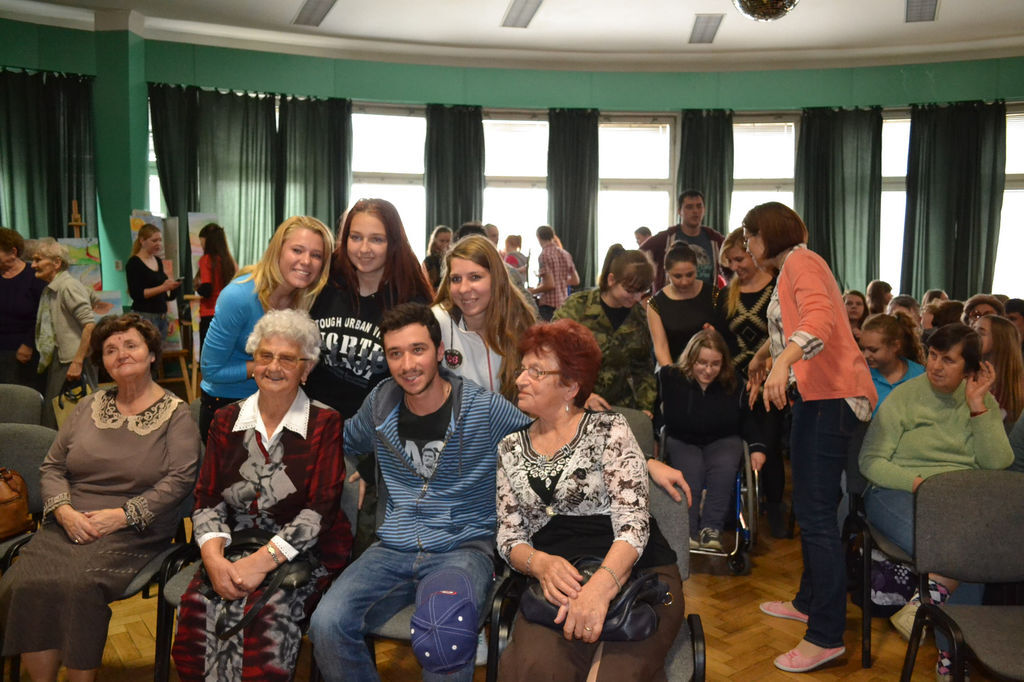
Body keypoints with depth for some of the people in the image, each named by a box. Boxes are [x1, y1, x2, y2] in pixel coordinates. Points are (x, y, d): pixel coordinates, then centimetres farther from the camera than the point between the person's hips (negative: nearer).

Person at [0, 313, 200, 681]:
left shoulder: (176, 414, 1)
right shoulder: (89, 407, 16)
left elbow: (179, 479, -8)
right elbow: (51, 467, 13)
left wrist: (122, 515, -16)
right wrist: (65, 511, -6)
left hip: (133, 532, -4)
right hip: (68, 524, 4)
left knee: (79, 585, -30)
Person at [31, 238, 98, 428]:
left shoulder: (69, 286, -11)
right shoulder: (48, 290, 16)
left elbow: (90, 325, -20)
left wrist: (78, 362, -22)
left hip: (71, 361, -9)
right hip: (54, 361, 9)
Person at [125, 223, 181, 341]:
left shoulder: (158, 261, 16)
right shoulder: (134, 263, -5)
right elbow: (136, 294, -15)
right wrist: (163, 287, -22)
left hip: (162, 315, 7)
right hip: (145, 316, -7)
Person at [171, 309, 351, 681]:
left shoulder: (325, 424, -1)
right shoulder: (227, 420, 12)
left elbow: (321, 509, -8)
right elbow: (207, 500, 7)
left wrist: (263, 561, -16)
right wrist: (214, 557, -11)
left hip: (303, 553, -3)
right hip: (233, 550, 3)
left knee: (268, 616, -29)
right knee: (197, 609, -24)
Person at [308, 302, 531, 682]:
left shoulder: (486, 409, -7)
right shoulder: (380, 403, 6)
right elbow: (347, 444, 27)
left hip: (464, 547, -4)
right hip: (393, 549, 4)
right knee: (326, 625, -22)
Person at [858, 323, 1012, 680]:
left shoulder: (984, 402, 11)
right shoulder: (903, 397, 1)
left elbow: (997, 463, -2)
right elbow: (870, 461, -3)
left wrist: (977, 406, -7)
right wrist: (917, 482, -18)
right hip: (899, 491, -3)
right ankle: (951, 651, -11)